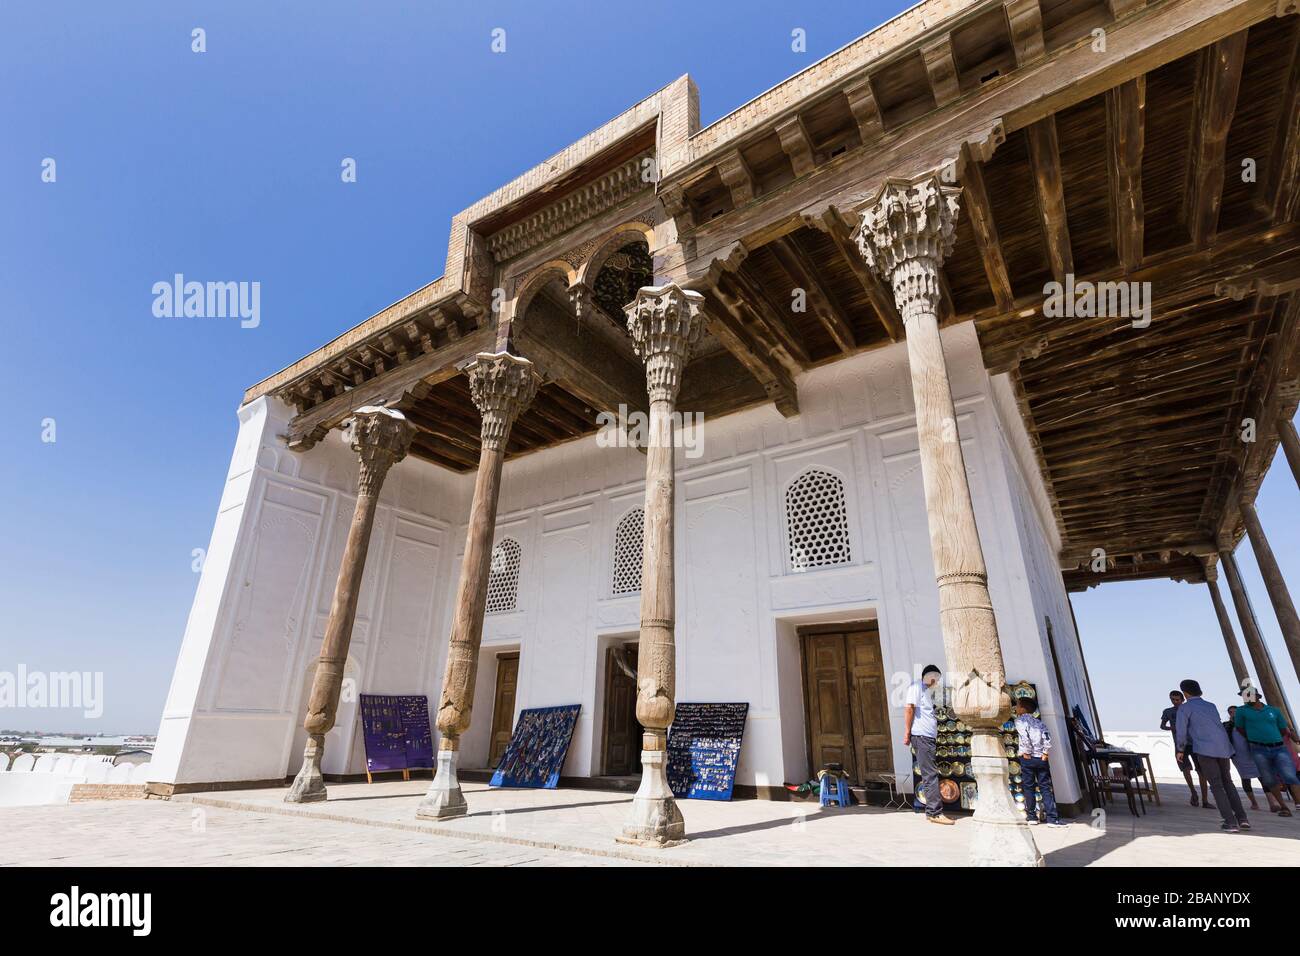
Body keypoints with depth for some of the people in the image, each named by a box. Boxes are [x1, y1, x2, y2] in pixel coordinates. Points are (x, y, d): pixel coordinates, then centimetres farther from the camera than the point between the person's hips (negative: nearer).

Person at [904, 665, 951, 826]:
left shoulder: (928, 691, 22)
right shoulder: (917, 686, -5)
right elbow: (909, 708, -12)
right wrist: (907, 733, -16)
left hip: (929, 737, 9)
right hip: (920, 735, -9)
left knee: (930, 774, 11)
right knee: (930, 775, -9)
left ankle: (931, 811, 18)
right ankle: (935, 812, -8)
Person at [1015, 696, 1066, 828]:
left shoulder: (1020, 720, -4)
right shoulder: (1038, 721, 12)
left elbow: (1025, 738, -18)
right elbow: (1047, 738, 0)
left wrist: (1026, 753, -9)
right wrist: (1045, 753, 2)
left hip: (1028, 758, -5)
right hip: (1041, 758, 5)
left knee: (1028, 788, 4)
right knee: (1045, 788, 6)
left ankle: (1032, 817, 8)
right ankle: (1052, 818, 0)